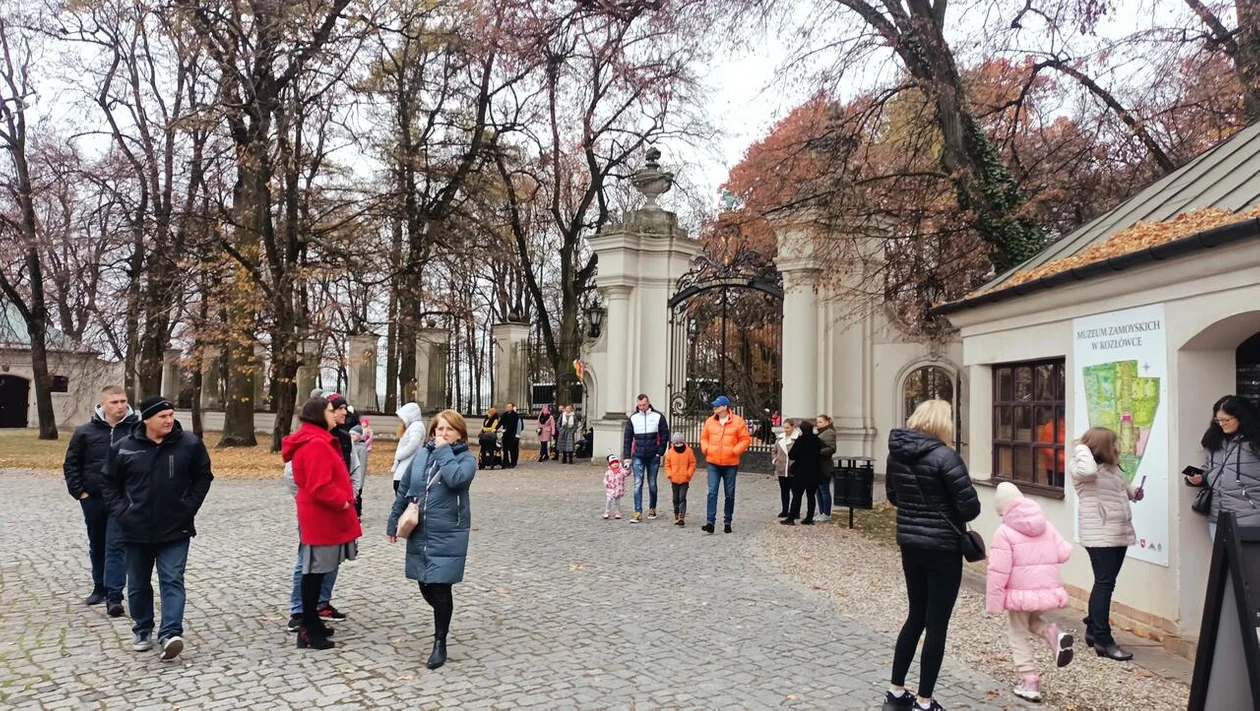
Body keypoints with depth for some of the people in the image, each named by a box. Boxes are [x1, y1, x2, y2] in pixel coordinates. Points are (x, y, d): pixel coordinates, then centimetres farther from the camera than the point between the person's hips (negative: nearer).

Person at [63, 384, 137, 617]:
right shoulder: (86, 431, 0)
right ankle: (100, 588, 33)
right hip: (93, 499, 3)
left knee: (115, 546, -8)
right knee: (97, 546, 17)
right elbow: (71, 463, 8)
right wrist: (78, 491, 0)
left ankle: (114, 595, -7)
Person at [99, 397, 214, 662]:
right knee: (138, 585, 14)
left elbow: (203, 477, 5)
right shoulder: (123, 447, -5)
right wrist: (121, 511, -3)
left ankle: (170, 634, -13)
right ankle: (143, 631, 30)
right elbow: (108, 483, 7)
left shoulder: (190, 444, -6)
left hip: (175, 530, -2)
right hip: (136, 531, 2)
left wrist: (189, 507, -4)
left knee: (172, 581, -9)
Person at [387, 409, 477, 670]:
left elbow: (456, 478, -31)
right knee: (425, 586, 13)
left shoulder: (466, 458, -8)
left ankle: (440, 642, 13)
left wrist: (444, 451, -19)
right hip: (419, 534, 5)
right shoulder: (422, 455, 5)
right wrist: (394, 522, 13)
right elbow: (404, 490, 12)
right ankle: (443, 616, 41)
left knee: (440, 588, -3)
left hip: (448, 536, -5)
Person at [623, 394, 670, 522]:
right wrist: (627, 456, -2)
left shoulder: (658, 416, -2)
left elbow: (664, 436, 1)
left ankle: (652, 509, 27)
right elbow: (627, 438, 4)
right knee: (637, 484, -7)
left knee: (652, 484, 10)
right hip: (638, 457, 0)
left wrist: (660, 452, -7)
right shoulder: (633, 418, 2)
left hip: (653, 457, 0)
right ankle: (638, 512, -8)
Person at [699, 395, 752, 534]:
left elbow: (745, 439, -2)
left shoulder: (737, 421, -4)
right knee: (712, 492, -8)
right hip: (713, 463, 2)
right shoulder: (710, 421, 6)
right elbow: (704, 437, 16)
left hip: (730, 464, -1)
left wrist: (735, 451, -12)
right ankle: (710, 522, -11)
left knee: (730, 494, 8)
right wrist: (705, 449, -1)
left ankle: (727, 522, 19)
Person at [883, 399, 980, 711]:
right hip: (942, 547, -7)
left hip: (909, 543, 7)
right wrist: (948, 513, 1)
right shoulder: (944, 455, -19)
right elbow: (970, 505, -18)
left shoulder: (896, 453, 2)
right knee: (936, 624, 4)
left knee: (916, 616, 19)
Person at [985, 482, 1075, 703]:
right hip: (1049, 591, 5)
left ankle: (1029, 683, 6)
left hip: (1021, 593, -5)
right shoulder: (1047, 526, 5)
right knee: (1031, 620, 30)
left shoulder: (1005, 532, -12)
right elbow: (1063, 554, 6)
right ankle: (1055, 635, 0)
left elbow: (999, 571, -15)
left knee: (1019, 637, 10)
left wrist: (992, 602, -9)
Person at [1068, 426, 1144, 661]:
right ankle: (1103, 641, -5)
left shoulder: (1112, 467, 14)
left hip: (1119, 533, 9)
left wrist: (1133, 492, 8)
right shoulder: (1082, 467, -12)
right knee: (1104, 584, -9)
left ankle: (1093, 629, 26)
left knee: (1106, 583, 14)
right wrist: (1081, 448, -19)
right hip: (1100, 535, -9)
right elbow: (1088, 471, -36)